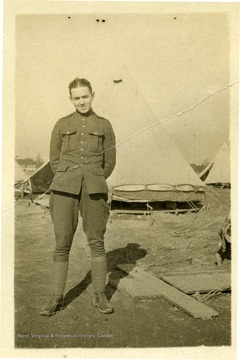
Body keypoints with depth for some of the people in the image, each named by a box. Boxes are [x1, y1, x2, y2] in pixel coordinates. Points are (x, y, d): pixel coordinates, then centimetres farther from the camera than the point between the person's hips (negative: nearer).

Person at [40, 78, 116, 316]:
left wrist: (93, 182, 10)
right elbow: (54, 159, 14)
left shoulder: (104, 126, 8)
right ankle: (57, 298, 14)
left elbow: (110, 161, 11)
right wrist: (69, 181, 9)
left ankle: (100, 295, 17)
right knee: (62, 244, 3)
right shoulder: (62, 125, 10)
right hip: (64, 189, 1)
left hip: (93, 190, 0)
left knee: (97, 242, 5)